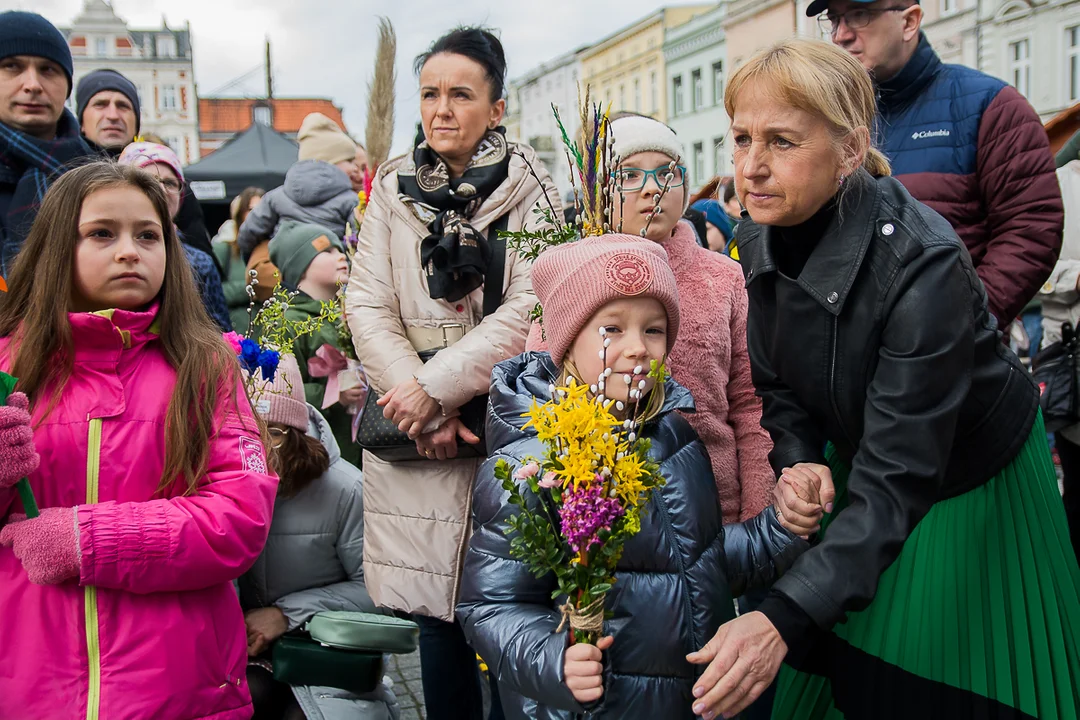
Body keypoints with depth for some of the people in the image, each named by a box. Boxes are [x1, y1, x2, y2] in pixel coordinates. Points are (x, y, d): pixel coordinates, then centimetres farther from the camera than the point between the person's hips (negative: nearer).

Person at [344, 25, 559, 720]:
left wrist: (438, 385, -15)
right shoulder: (394, 188, 9)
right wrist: (418, 401, -9)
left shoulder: (529, 189, 0)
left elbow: (528, 309, -9)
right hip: (413, 426, 3)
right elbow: (367, 305, 3)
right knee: (437, 611, 5)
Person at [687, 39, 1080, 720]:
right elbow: (778, 387, -1)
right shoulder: (759, 238, -14)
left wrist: (785, 619, -46)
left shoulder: (923, 261, -35)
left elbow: (896, 482, -37)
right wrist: (800, 465, -23)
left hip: (973, 480, -5)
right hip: (855, 462, 5)